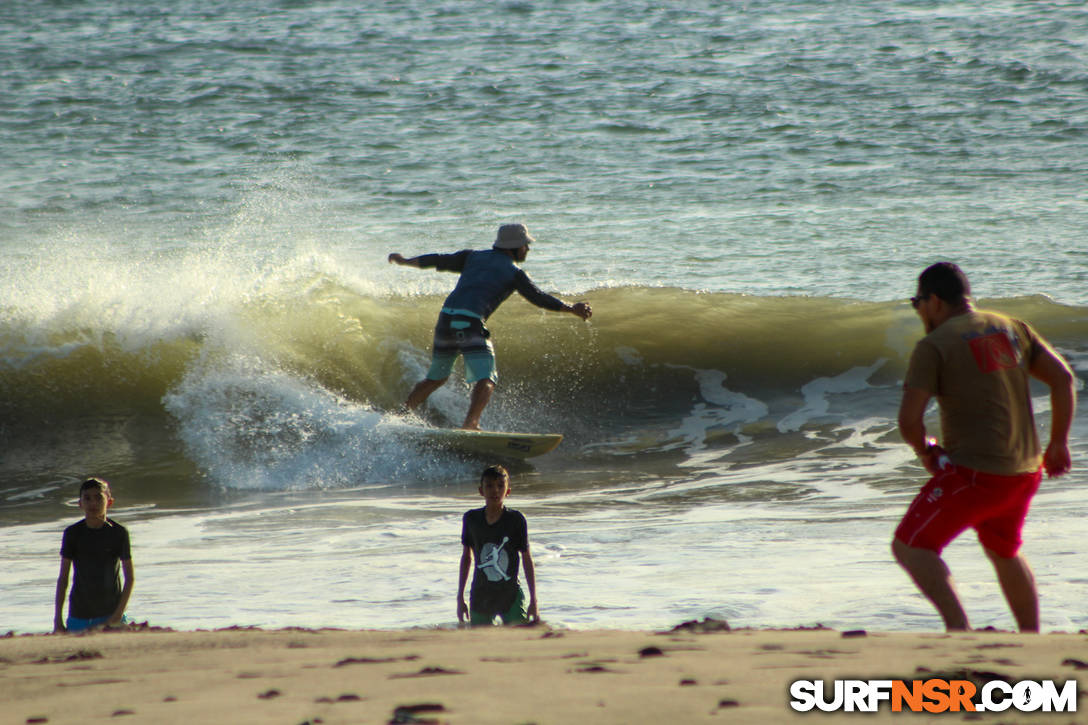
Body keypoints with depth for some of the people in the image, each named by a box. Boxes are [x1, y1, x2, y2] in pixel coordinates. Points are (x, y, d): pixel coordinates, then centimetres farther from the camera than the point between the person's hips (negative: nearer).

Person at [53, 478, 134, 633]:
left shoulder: (119, 533, -2)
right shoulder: (73, 534, 1)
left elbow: (129, 578, 0)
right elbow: (63, 578, 5)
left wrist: (118, 615, -10)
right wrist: (58, 618, 1)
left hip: (110, 614, -1)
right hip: (79, 614, 1)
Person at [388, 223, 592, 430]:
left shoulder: (473, 257, 22)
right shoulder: (514, 272, 9)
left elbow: (440, 261, 24)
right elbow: (538, 298, 3)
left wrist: (405, 261, 37)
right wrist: (572, 309, 9)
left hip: (446, 318, 6)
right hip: (470, 323, -6)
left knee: (436, 378, 24)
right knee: (486, 379, -13)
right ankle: (470, 424, -34)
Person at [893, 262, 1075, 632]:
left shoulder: (933, 345, -8)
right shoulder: (1012, 329, 11)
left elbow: (909, 419, -13)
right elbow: (1062, 378, 9)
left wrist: (925, 451, 7)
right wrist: (1058, 444, 15)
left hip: (974, 472, -7)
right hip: (1025, 472, 7)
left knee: (911, 546, -3)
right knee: (1004, 552, 29)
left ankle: (958, 626, -21)